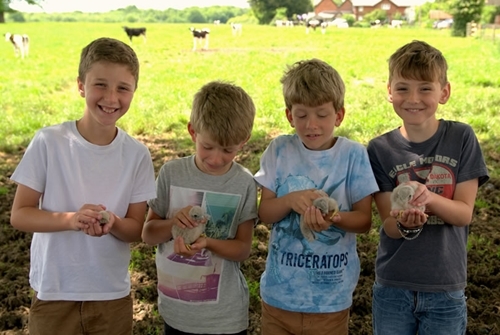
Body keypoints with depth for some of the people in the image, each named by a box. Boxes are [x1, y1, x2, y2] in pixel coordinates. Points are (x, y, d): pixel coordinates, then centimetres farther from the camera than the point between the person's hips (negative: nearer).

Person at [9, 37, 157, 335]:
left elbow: (137, 229, -2)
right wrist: (71, 219, -25)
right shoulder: (49, 142, -12)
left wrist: (113, 223, -24)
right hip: (53, 293, -1)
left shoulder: (137, 154, -7)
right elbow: (19, 214, -9)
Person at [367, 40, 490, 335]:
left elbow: (465, 212, -9)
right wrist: (405, 222, -31)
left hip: (446, 290, 0)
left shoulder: (462, 138, -6)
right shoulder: (380, 149, -6)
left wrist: (428, 198, -29)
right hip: (392, 288, 1)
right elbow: (390, 226, -9)